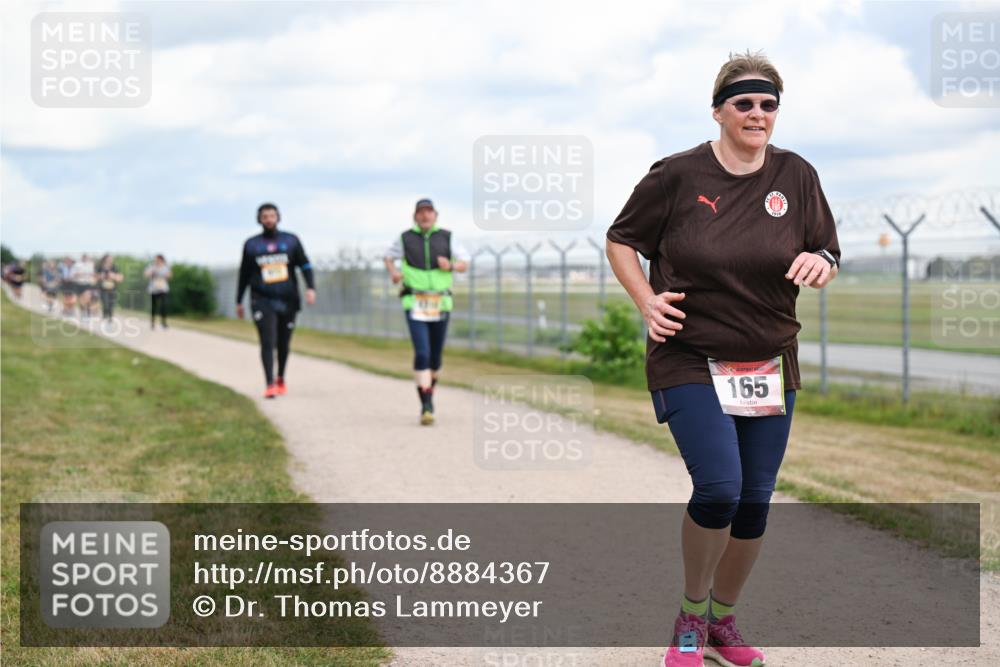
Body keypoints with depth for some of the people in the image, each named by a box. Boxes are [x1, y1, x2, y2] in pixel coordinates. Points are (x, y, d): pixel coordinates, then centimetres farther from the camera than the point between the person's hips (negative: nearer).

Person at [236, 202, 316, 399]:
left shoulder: (291, 240, 6)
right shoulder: (251, 244, 6)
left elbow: (305, 265, 5)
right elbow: (244, 274, 14)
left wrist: (311, 287, -12)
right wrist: (239, 301, 16)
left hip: (287, 301, 1)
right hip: (262, 302, -1)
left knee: (284, 344, 10)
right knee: (267, 343, -15)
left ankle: (281, 379, 33)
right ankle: (270, 384, -16)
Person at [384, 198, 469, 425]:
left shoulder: (446, 237, 5)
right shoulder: (405, 238, 4)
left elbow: (465, 263, 10)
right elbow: (389, 256, 19)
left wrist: (451, 266, -12)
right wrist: (393, 272, -3)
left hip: (440, 304, 2)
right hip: (415, 304, -2)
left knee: (435, 356, 11)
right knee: (422, 353, -17)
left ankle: (430, 391, 39)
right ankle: (426, 406, -16)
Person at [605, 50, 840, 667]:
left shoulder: (797, 176, 2)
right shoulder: (677, 176, -7)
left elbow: (829, 257, 10)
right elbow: (620, 240, 5)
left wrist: (818, 263, -15)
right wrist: (648, 301, -9)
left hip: (769, 367, 4)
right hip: (690, 362, -4)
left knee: (754, 502, 7)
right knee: (719, 489, -18)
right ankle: (691, 617, 7)